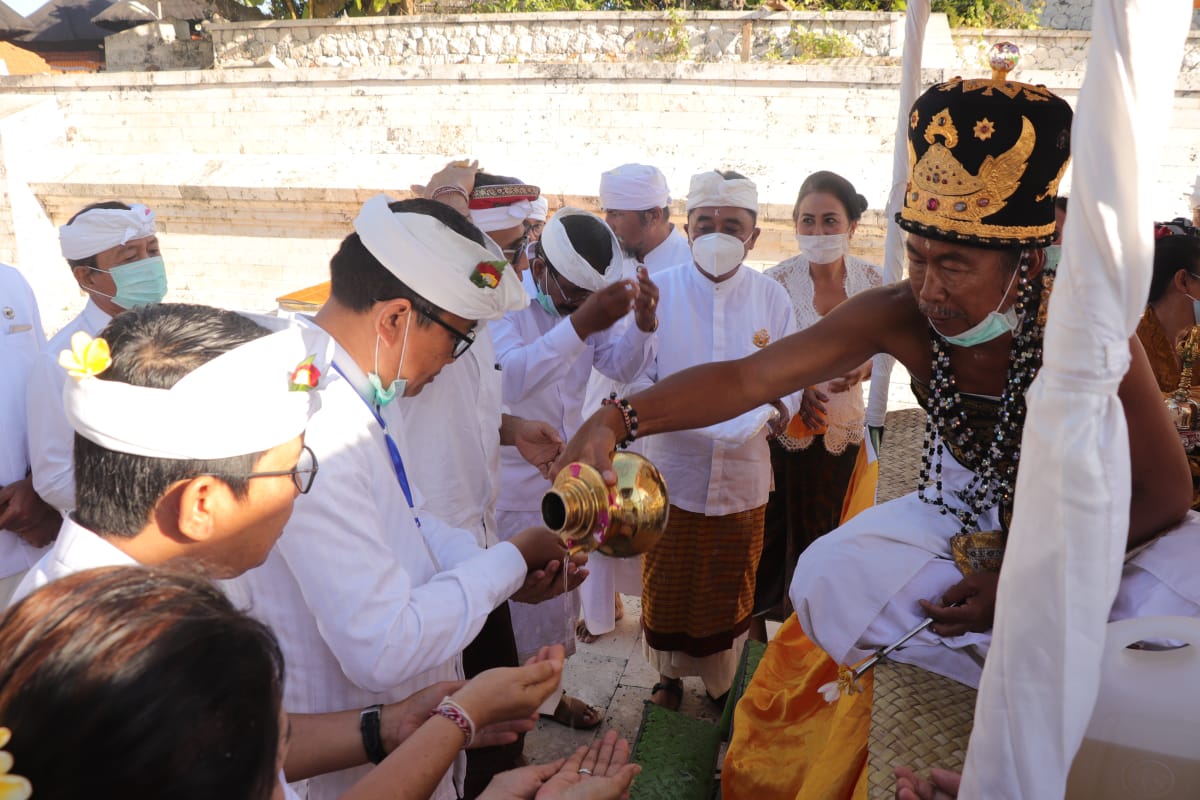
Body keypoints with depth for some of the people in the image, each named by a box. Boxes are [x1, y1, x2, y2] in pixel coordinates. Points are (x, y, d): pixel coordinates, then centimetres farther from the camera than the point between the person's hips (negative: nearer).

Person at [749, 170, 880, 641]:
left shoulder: (872, 281, -5)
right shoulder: (776, 282, -13)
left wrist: (862, 369, -16)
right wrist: (797, 391, -22)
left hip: (843, 427, 3)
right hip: (783, 427, -3)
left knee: (826, 530, 17)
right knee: (772, 529, 6)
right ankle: (757, 620, 27)